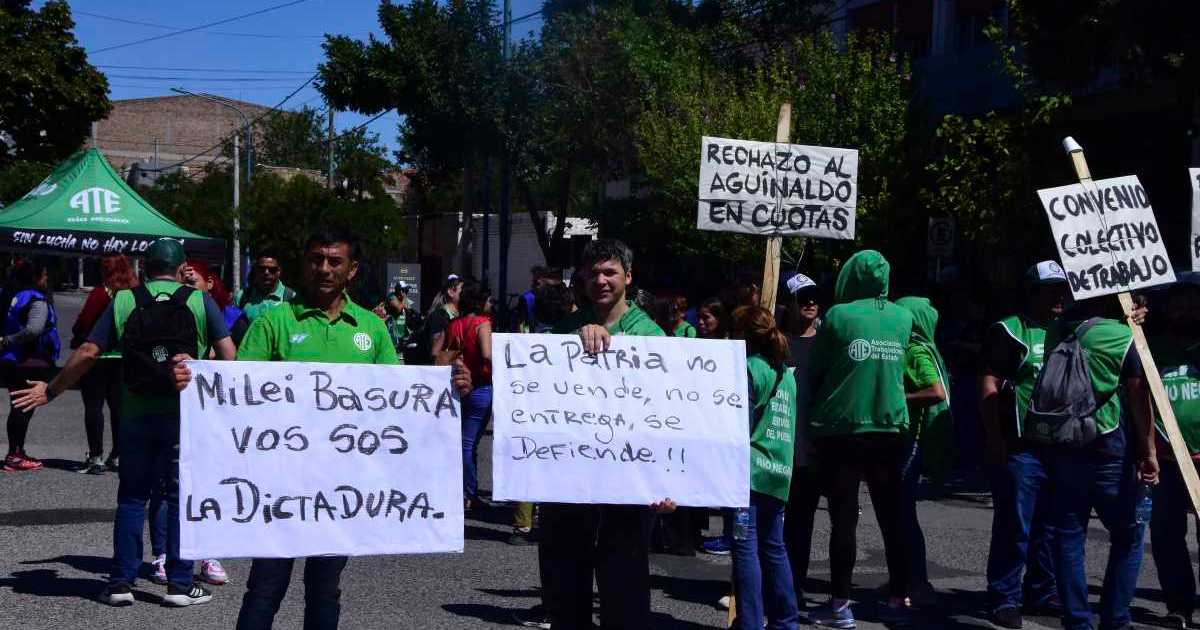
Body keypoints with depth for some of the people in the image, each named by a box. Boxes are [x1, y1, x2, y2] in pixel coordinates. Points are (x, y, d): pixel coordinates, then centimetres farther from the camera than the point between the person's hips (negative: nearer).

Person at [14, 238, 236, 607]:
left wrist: (51, 390, 10)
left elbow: (88, 353, 0)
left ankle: (121, 583, 12)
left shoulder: (123, 302, 3)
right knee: (180, 497, 6)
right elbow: (228, 354, -7)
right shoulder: (201, 302, -1)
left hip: (136, 414, 2)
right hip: (185, 414, -1)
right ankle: (180, 584, 6)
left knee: (132, 497, 12)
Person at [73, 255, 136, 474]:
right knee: (118, 405, 11)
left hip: (98, 355, -5)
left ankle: (96, 457, -3)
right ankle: (117, 456, 14)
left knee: (94, 405, -1)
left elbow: (83, 322, -13)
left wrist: (77, 339, 5)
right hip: (125, 355, 6)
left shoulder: (101, 293, -12)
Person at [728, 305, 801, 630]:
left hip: (748, 469, -8)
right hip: (779, 470, 8)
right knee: (773, 547, 15)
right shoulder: (786, 373, 15)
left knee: (745, 548, -5)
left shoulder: (749, 368, -8)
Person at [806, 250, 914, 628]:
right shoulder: (904, 318, 3)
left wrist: (818, 413, 14)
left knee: (844, 519, 2)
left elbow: (814, 371, -2)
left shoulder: (838, 316, -9)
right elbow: (899, 366, 13)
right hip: (889, 430, 3)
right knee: (892, 519, 10)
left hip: (842, 430, -3)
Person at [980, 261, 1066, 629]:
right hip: (1019, 447, -7)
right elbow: (989, 388, -9)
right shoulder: (1008, 332, -3)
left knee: (1052, 527, 12)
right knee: (1014, 527, -5)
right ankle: (1005, 599, 2)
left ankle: (1042, 592, 23)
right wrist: (995, 441, -16)